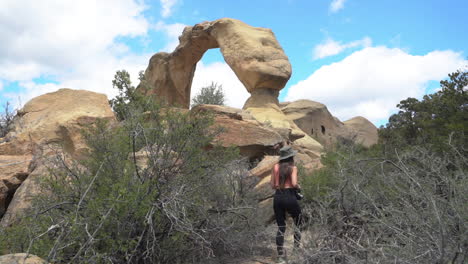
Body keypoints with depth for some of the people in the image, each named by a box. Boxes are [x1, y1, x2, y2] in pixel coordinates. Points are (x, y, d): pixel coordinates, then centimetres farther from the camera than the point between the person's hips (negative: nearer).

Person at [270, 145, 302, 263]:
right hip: (290, 197, -4)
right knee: (298, 222, 20)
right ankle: (296, 247, 15)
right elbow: (294, 183, -17)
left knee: (281, 228, 12)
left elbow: (272, 185, 7)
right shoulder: (293, 168, -5)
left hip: (277, 197, 4)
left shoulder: (276, 167, 5)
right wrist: (298, 186, 4)